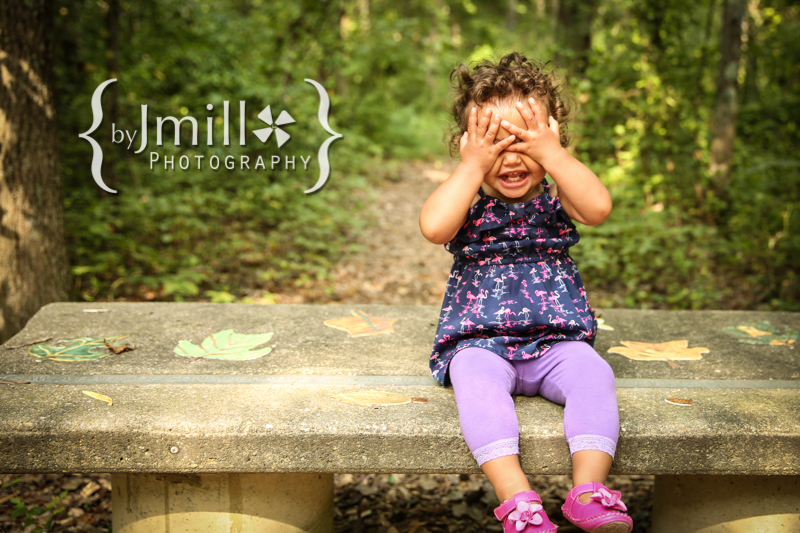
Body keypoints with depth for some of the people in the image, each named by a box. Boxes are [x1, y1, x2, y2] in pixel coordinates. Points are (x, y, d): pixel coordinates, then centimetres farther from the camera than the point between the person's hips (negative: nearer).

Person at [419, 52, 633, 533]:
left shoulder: (555, 199, 3)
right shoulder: (469, 202, 1)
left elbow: (599, 208, -19)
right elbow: (434, 227, -23)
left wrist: (552, 154, -21)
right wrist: (473, 167, -20)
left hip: (556, 339, 2)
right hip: (480, 340, -1)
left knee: (592, 372, -26)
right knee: (476, 378, -32)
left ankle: (588, 489, -29)